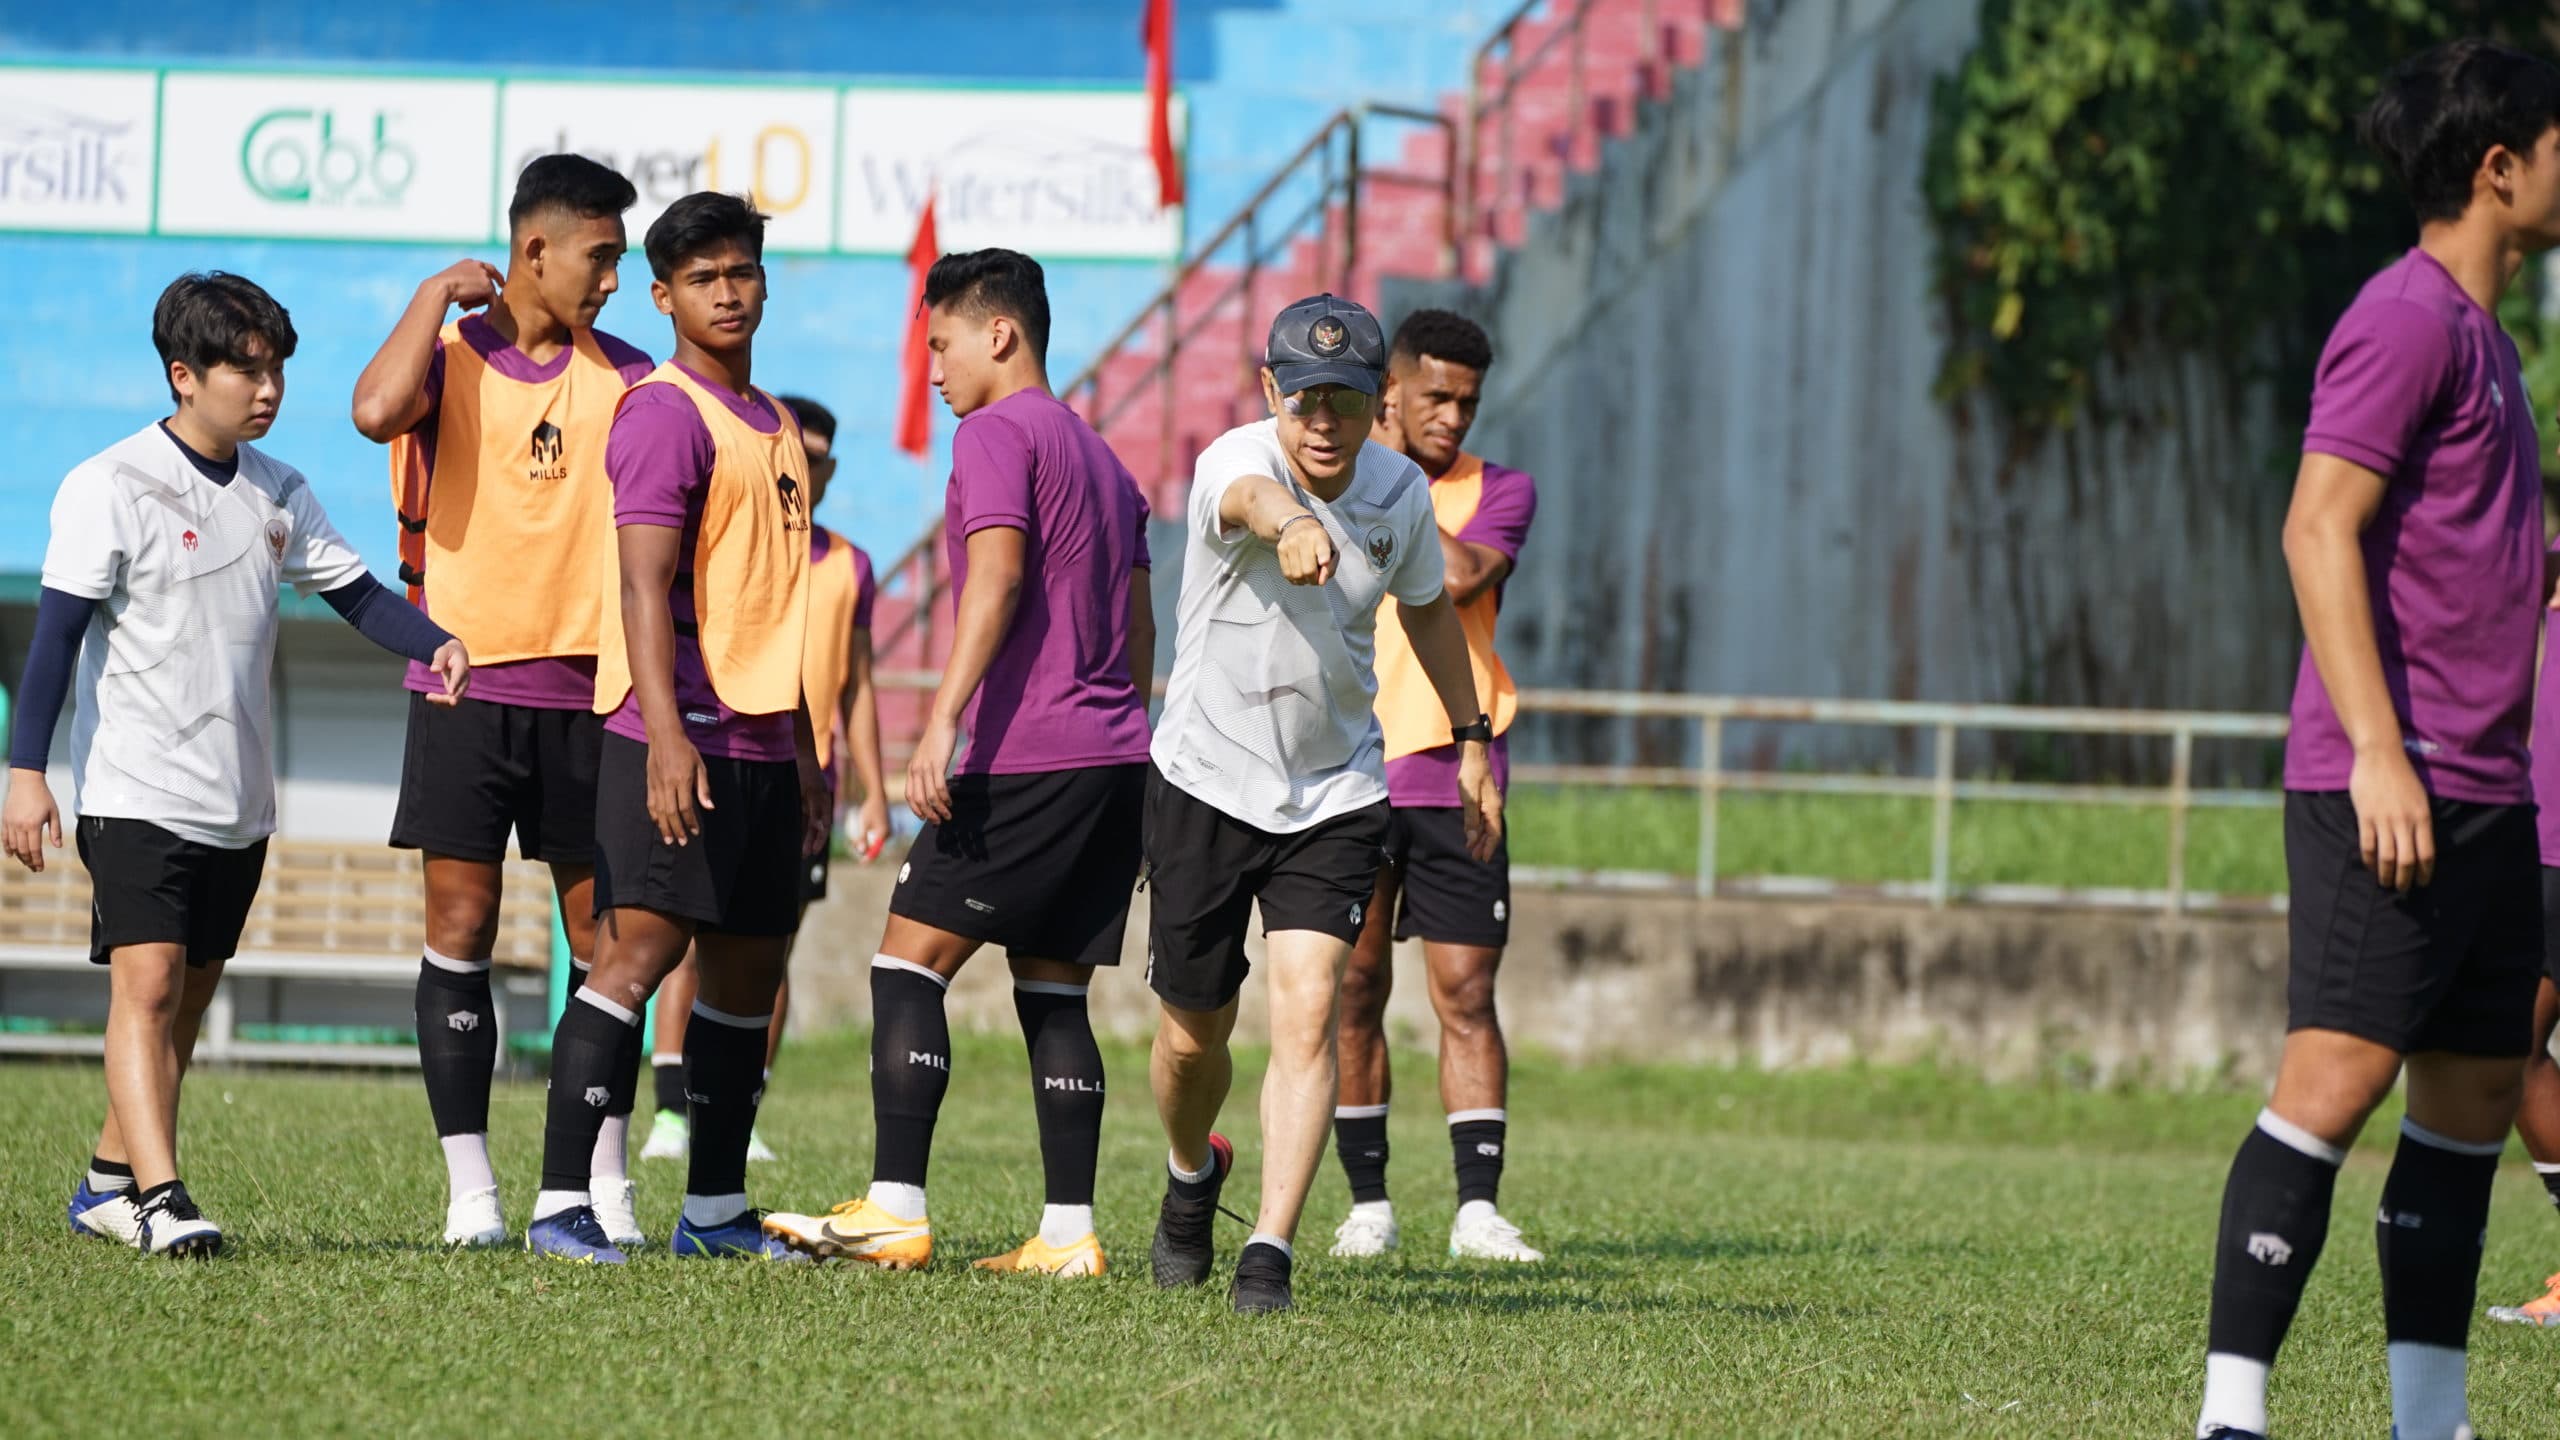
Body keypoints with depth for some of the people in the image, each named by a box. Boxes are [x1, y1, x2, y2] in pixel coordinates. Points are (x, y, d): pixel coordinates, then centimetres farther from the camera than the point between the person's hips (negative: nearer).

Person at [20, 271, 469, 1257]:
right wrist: (27, 772, -15)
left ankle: (109, 1185, 22)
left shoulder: (278, 494, 10)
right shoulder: (111, 488, -8)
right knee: (147, 983, -17)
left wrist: (437, 647, -9)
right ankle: (159, 1201, -24)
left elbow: (353, 590, 11)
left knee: (190, 995, 10)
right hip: (137, 794, -7)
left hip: (240, 803, 7)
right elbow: (58, 631, -10)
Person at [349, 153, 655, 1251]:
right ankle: (469, 1189, 0)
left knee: (603, 934, 2)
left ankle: (602, 1181, 9)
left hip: (583, 693, 2)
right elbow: (377, 410, -23)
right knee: (461, 927, -3)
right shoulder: (451, 356, 0)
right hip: (465, 680, -2)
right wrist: (438, 295, -11)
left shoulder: (624, 378, 9)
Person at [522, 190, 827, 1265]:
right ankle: (561, 1205, -17)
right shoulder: (665, 412, -8)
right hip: (679, 739, -9)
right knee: (641, 948, -14)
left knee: (751, 966, 10)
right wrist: (665, 731, -28)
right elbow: (644, 586, -17)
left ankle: (716, 1210, 18)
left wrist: (805, 753, 24)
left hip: (761, 739, 9)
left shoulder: (773, 425, 19)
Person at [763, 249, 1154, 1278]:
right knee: (1052, 994, 9)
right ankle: (1068, 1232, 2)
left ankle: (895, 1211, -14)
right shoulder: (1102, 458, 22)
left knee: (909, 963, -6)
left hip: (1026, 758, -9)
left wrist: (944, 721, -25)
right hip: (1117, 757, 9)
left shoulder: (996, 435, -6)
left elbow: (998, 575, -19)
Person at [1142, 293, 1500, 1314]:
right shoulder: (1235, 462, -22)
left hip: (1336, 797, 2)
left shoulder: (1400, 492, -6)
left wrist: (1472, 743, 20)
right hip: (1207, 781, -2)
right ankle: (1192, 1174, 43)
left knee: (1307, 1010, -16)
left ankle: (1270, 1255, -18)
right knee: (1193, 1037, 10)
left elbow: (1428, 608, 16)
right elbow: (1248, 495, -50)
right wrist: (1289, 525, -73)